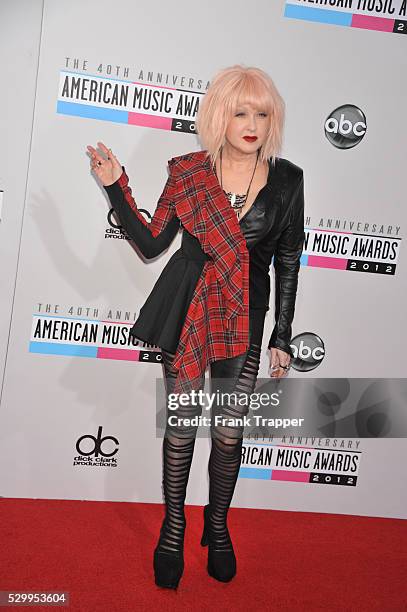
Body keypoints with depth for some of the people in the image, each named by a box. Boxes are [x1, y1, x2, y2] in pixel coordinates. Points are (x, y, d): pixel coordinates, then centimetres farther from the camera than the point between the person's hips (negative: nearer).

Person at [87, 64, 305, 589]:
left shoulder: (286, 180, -2)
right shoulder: (188, 171, -3)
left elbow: (287, 264, 2)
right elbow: (151, 243, -1)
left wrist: (282, 339, 2)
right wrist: (116, 187, -11)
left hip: (243, 322, 1)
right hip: (186, 315, 0)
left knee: (229, 432, 8)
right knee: (181, 426, 8)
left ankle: (217, 526, 33)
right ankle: (173, 527, 29)